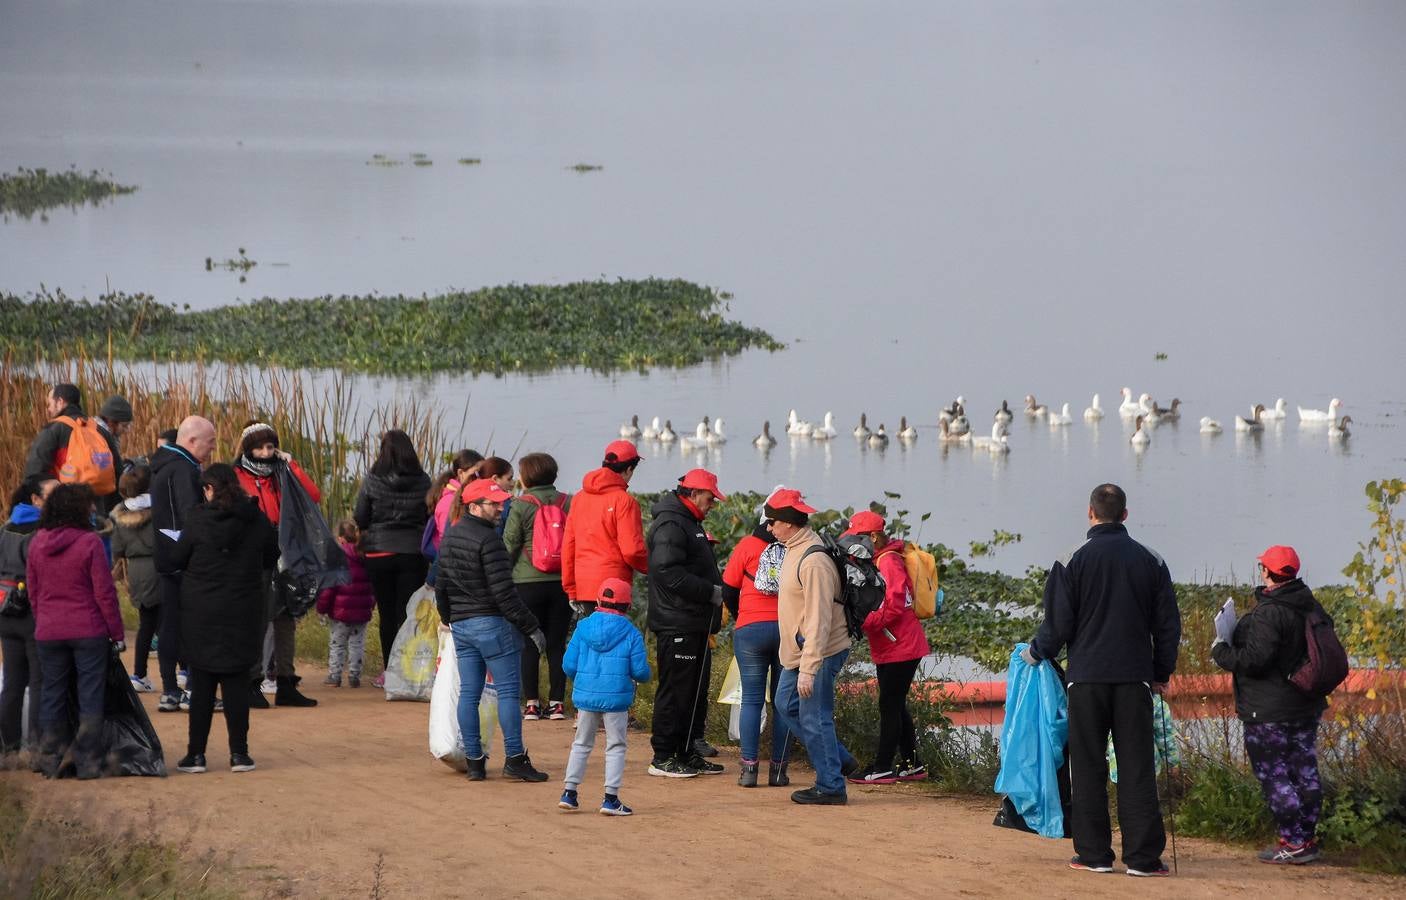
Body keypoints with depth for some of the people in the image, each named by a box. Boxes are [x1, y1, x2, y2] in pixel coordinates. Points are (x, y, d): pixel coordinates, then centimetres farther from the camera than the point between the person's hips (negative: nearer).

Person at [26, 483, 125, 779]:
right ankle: (88, 762, 5)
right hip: (89, 631, -4)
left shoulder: (37, 543, 1)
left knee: (52, 695, 12)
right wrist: (116, 633, -3)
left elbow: (33, 591, 9)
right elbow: (105, 592, -11)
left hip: (48, 632, 4)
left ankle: (49, 761, 14)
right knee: (90, 696, 4)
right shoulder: (89, 543, -13)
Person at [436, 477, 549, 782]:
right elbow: (503, 593, -19)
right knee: (508, 691, -3)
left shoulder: (449, 537, 11)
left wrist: (448, 618, 33)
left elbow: (441, 586, 19)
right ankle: (514, 759, -4)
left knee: (468, 693, 8)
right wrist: (531, 627, -14)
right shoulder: (488, 540, -16)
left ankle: (474, 760, 9)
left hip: (460, 625, 8)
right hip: (492, 624, -8)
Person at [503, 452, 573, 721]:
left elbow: (509, 546, -4)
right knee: (557, 643, 7)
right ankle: (557, 702, 5)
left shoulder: (521, 505, -7)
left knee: (529, 645, 4)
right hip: (562, 582, 3)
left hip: (528, 581, -3)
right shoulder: (569, 503, 3)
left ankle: (531, 703, 2)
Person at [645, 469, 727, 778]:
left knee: (696, 690, 14)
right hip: (676, 624, -11)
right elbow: (668, 572, -24)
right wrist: (711, 592, -20)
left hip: (695, 624, 11)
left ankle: (687, 753, 21)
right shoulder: (670, 524, -14)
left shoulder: (689, 523, 20)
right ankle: (663, 757, -2)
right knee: (675, 690, -6)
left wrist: (713, 591, 11)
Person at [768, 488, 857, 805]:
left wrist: (808, 669, -28)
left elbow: (818, 620, -27)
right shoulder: (795, 550, 8)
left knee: (814, 718, -4)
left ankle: (830, 787, 6)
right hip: (798, 652, 11)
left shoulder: (813, 562, -24)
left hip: (820, 653, -11)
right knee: (787, 705, 18)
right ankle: (841, 760, 25)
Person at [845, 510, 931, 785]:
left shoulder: (888, 561, -16)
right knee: (895, 706, 14)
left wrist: (864, 621, -24)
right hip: (888, 648, 10)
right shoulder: (876, 561, 16)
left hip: (900, 647, -10)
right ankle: (911, 765, 20)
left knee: (890, 706, -6)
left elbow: (894, 606, -23)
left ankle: (882, 768, -4)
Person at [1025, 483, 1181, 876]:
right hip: (1136, 677, 2)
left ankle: (1093, 853, 6)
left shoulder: (1072, 560, -5)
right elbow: (1168, 624, 10)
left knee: (1088, 766, 6)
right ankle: (1143, 856, -2)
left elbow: (1058, 624, -4)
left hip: (1087, 677, -2)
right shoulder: (1151, 561, 5)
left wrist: (1034, 653, 14)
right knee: (1137, 769, 2)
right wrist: (1162, 672, 21)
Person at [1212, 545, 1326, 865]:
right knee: (1305, 773, 13)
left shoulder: (1268, 613, -20)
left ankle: (1294, 843, -4)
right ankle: (1308, 838, 19)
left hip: (1268, 712, -9)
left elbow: (1253, 660, -25)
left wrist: (1220, 652, -8)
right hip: (1307, 706, 9)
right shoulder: (1312, 607, 8)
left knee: (1274, 776, -2)